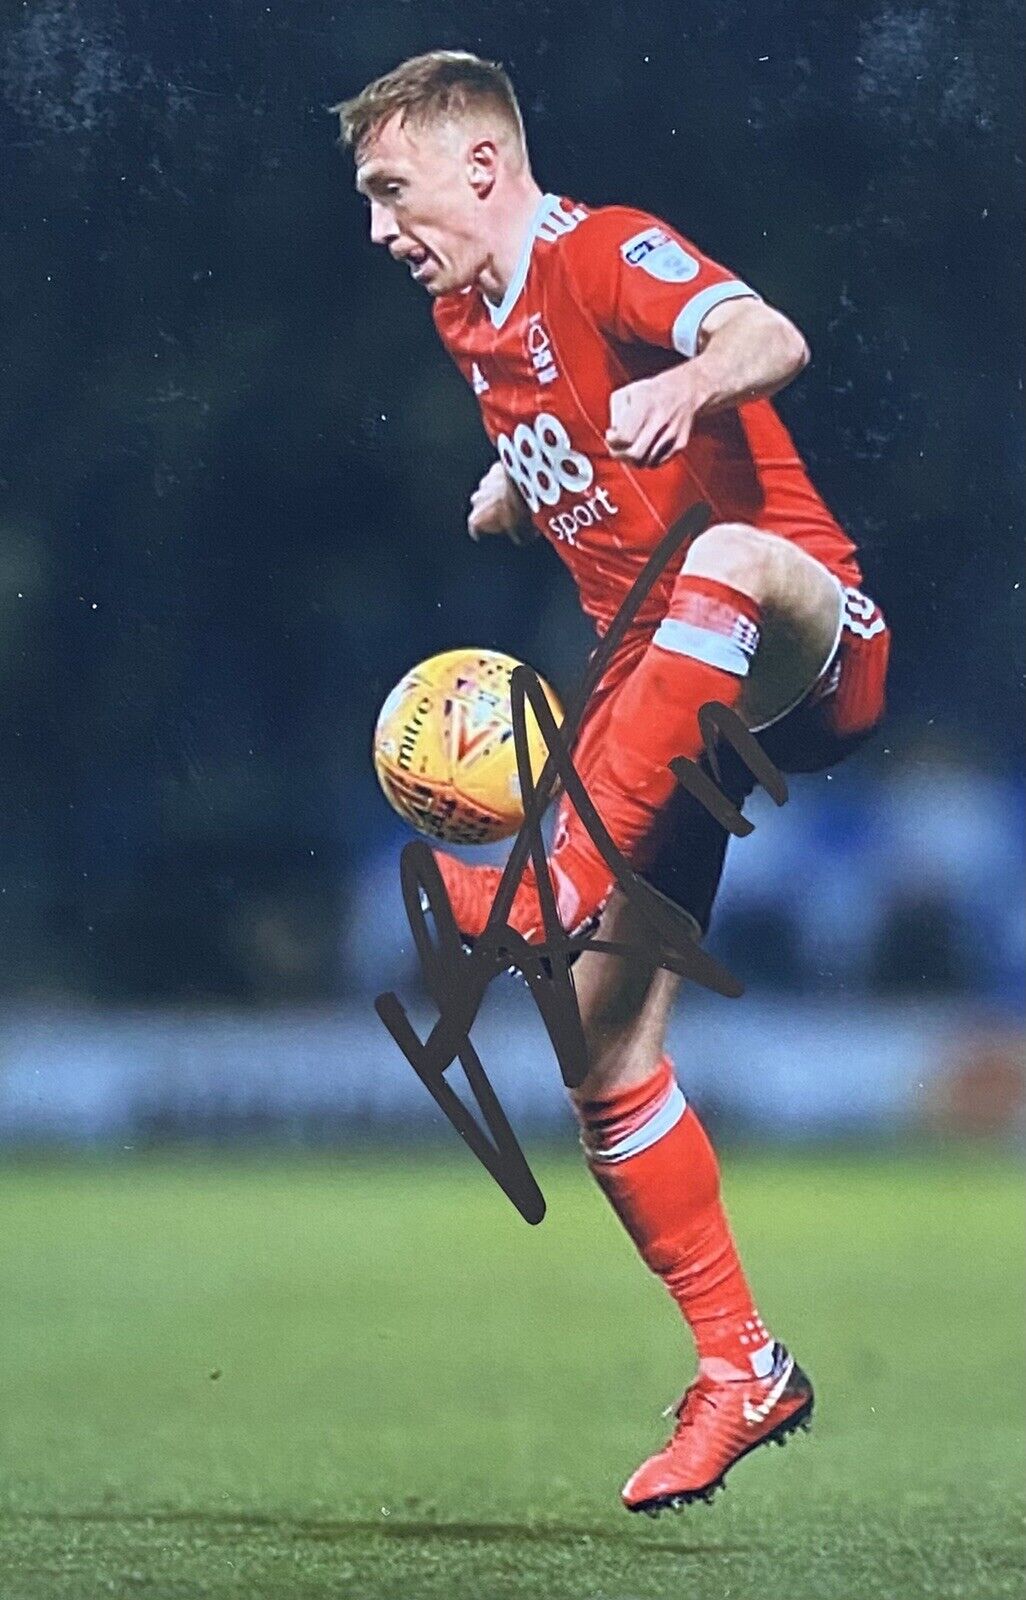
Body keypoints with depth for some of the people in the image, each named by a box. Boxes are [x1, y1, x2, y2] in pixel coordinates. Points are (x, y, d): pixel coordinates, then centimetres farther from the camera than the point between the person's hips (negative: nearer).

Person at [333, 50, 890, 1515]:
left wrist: (691, 382, -53)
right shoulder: (467, 320, 14)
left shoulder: (604, 254, -12)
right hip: (660, 695, 8)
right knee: (606, 1047, 0)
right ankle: (741, 1371, 10)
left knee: (726, 558, -44)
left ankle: (562, 885, -50)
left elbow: (772, 342, -34)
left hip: (805, 648, -8)